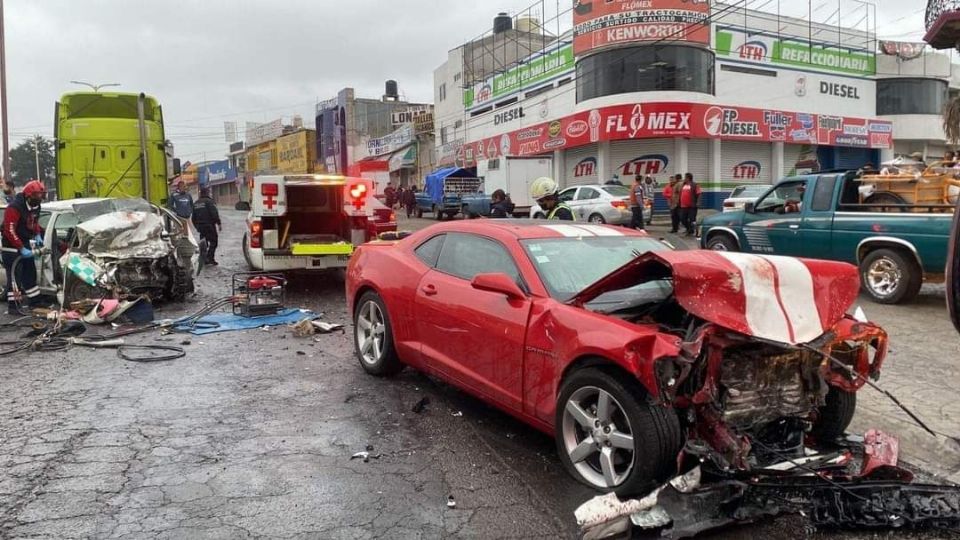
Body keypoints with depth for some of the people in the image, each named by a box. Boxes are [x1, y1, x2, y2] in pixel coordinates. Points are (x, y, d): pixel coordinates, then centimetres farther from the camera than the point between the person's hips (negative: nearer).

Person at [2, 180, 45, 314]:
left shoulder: (35, 206, 2)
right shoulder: (15, 207, -24)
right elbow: (10, 231, -25)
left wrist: (37, 235, 2)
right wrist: (21, 248, -26)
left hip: (25, 244, 8)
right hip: (11, 246, -8)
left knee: (30, 273, 14)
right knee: (14, 276, -8)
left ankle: (35, 301, 23)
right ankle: (12, 306, -2)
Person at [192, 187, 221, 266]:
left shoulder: (196, 203, 16)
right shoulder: (209, 201, -9)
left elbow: (194, 217, 20)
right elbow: (214, 214, -18)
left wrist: (197, 226, 27)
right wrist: (218, 223, -14)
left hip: (200, 226, 7)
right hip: (209, 225, -7)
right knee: (213, 242, -4)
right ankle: (210, 258, -14)